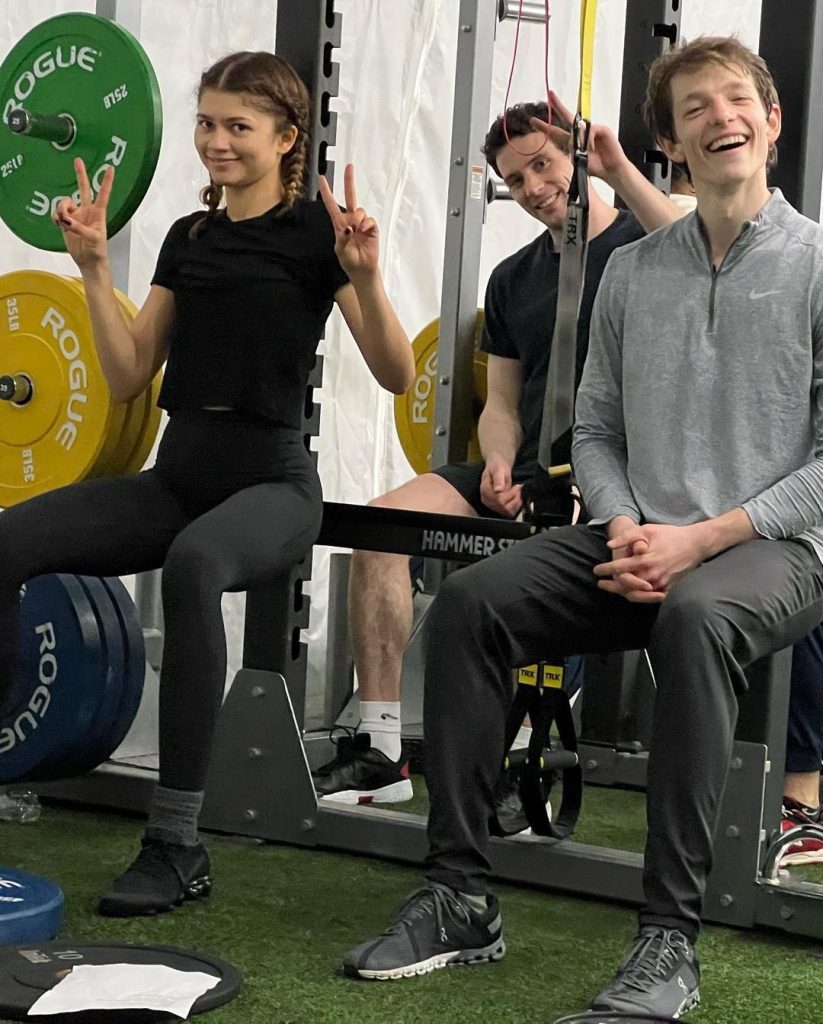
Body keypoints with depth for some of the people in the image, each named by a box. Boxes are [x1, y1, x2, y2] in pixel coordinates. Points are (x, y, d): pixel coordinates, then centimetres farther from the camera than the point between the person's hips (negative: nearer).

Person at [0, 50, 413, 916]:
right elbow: (129, 377, 11)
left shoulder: (314, 232, -2)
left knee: (194, 562, -41)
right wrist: (94, 268, 4)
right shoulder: (188, 238, 15)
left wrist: (364, 276, -24)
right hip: (178, 471, 6)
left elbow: (396, 374, -9)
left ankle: (177, 844, -35)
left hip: (270, 477, -6)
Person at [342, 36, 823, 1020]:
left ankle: (669, 937, -35)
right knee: (469, 600, -20)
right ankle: (460, 897, -15)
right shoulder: (631, 272, 14)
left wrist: (705, 537, -16)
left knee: (695, 616, -40)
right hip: (640, 538, 5)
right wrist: (623, 529, -6)